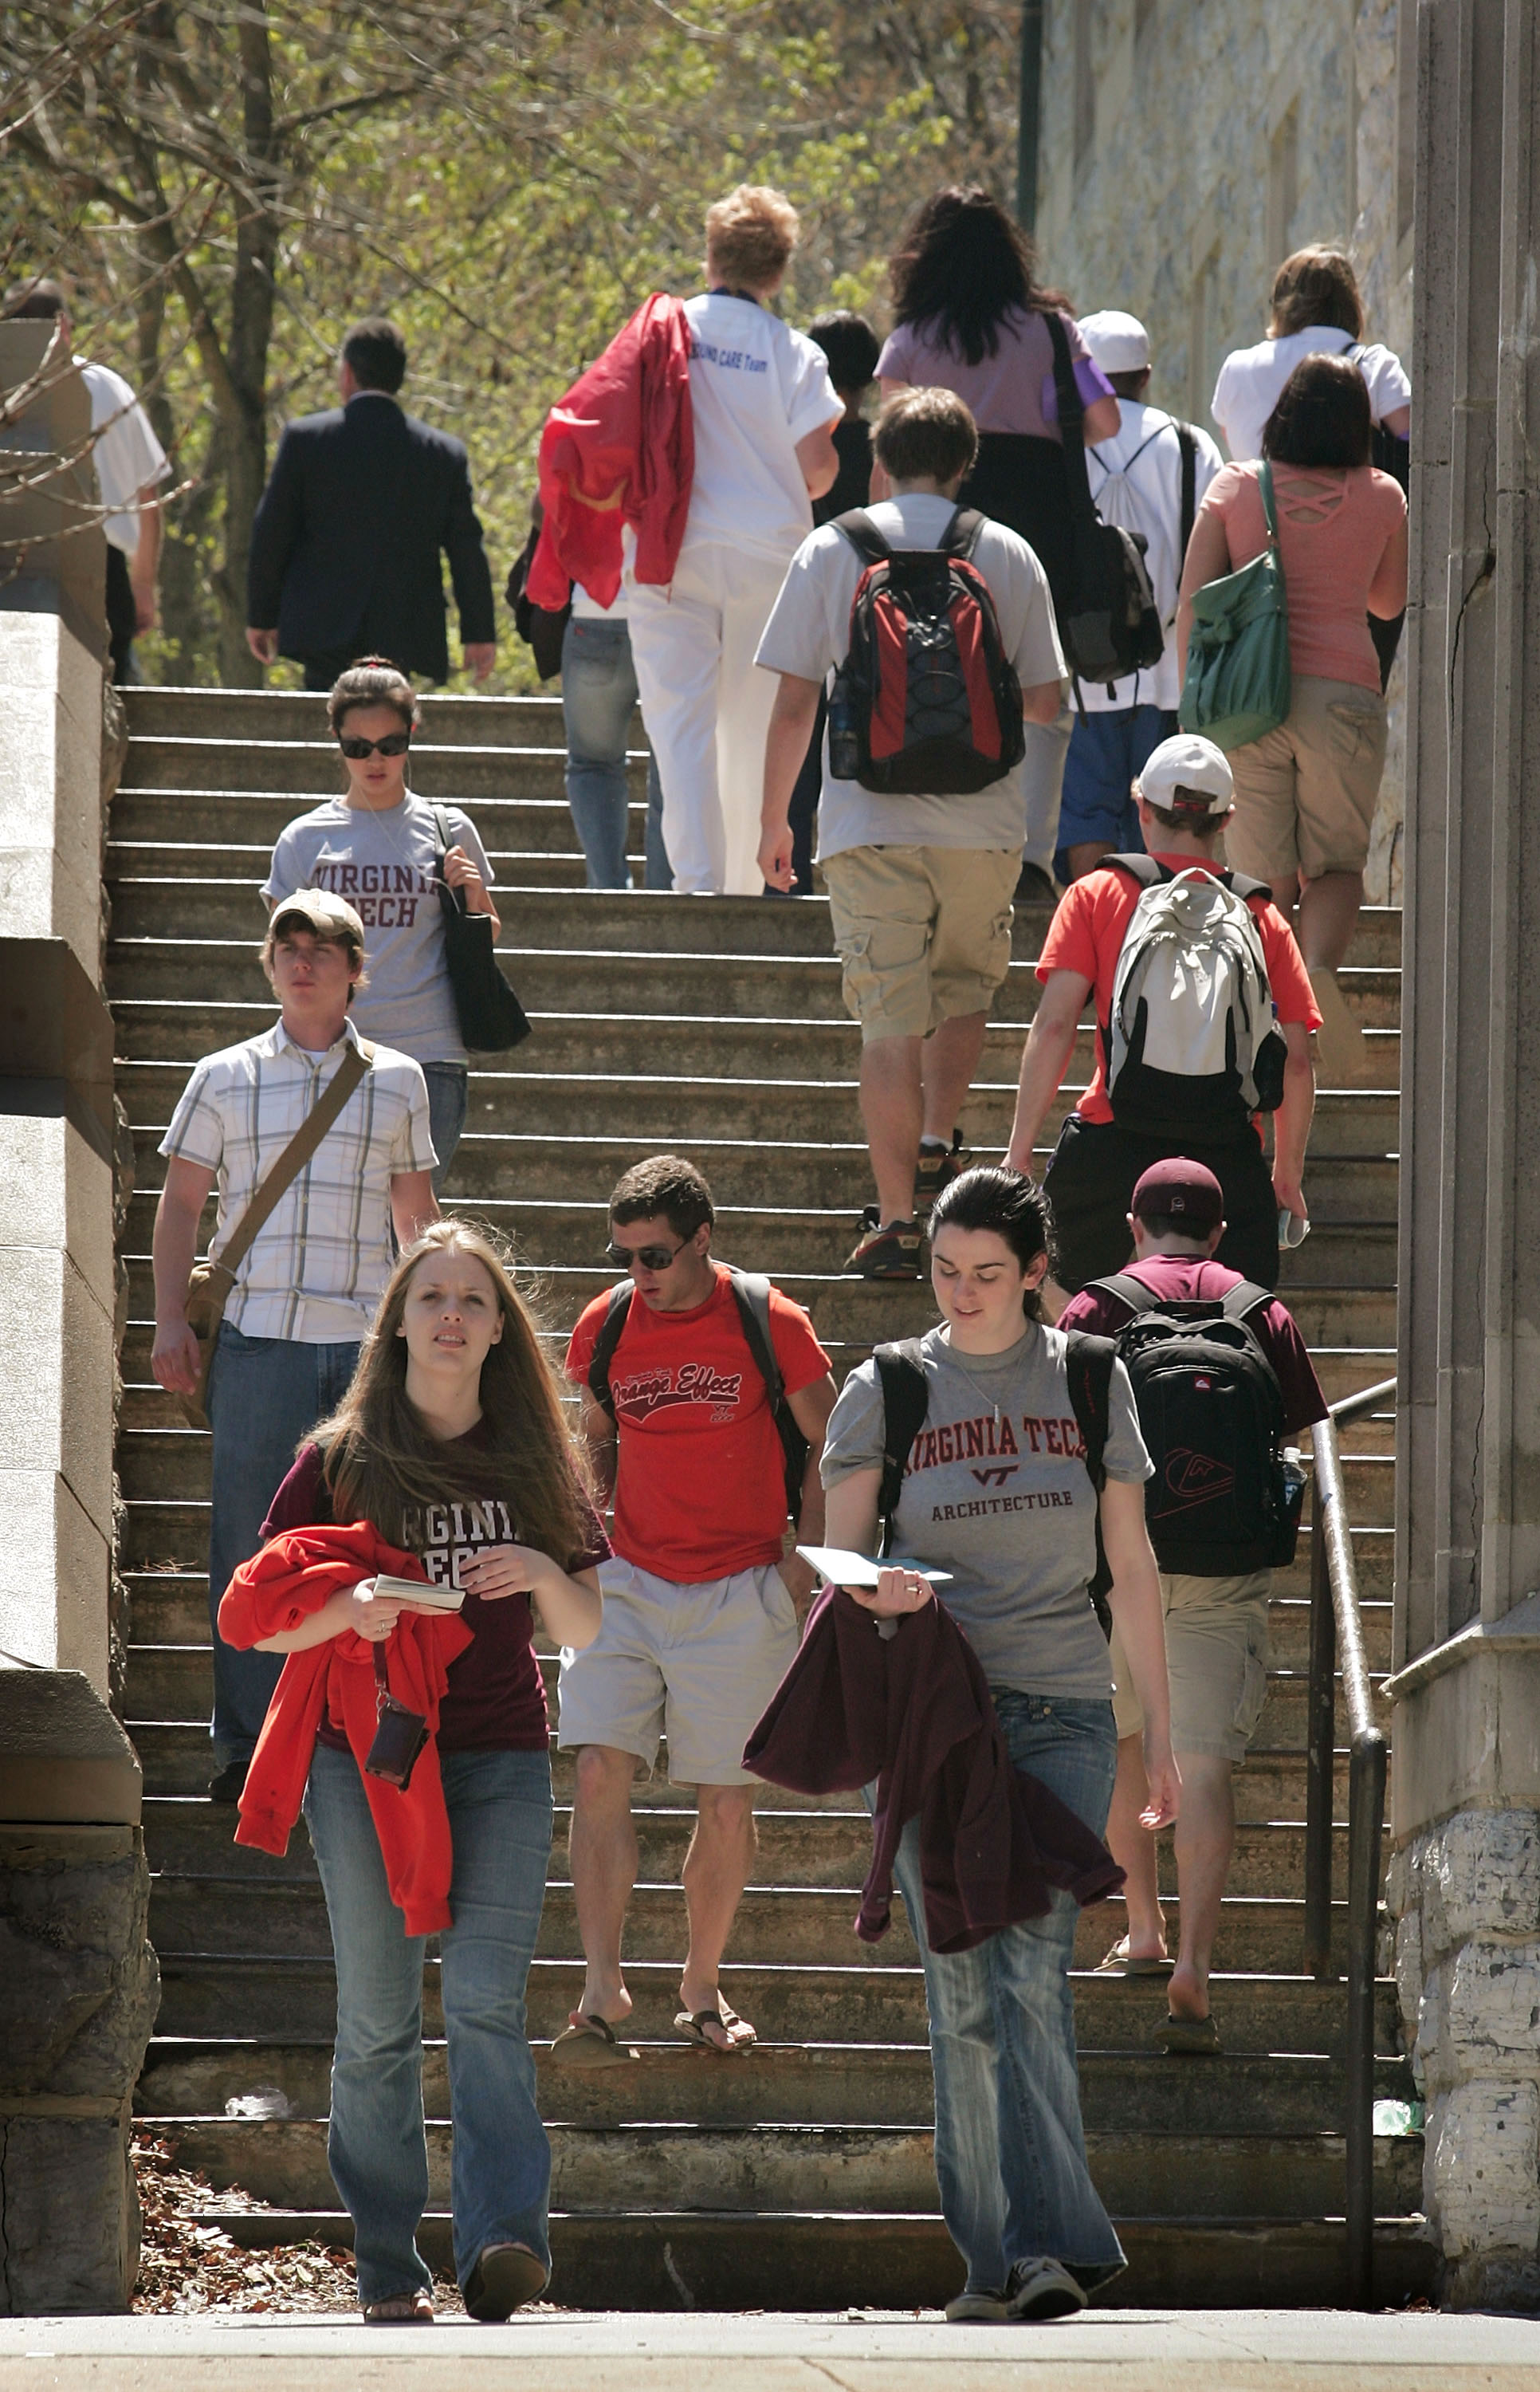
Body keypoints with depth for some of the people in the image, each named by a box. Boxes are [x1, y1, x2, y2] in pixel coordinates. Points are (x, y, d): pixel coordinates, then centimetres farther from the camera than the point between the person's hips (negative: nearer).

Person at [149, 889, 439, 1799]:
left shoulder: (397, 1082, 12)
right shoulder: (224, 1079, 9)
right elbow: (181, 1203, 11)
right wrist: (171, 1321, 2)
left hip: (369, 1339, 1)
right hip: (256, 1339, -1)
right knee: (248, 1544, -2)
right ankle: (246, 1747, 4)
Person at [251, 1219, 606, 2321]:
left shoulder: (537, 1464, 11)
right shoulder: (341, 1461, 6)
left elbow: (586, 1631, 14)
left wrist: (542, 1573, -7)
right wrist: (349, 1608, -17)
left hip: (500, 1758, 0)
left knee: (486, 1998, -15)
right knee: (379, 2021, -1)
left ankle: (505, 2237, -26)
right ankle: (389, 2265, 5)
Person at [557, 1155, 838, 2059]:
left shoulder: (770, 1323, -6)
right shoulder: (606, 1328, 4)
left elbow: (829, 1447, 3)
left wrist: (802, 1561, -2)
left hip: (739, 1594, -2)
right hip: (628, 1581, 2)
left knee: (728, 1798, 2)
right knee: (602, 1768, -12)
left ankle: (703, 1986, 19)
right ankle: (603, 1990, -12)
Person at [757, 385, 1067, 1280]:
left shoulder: (831, 551, 2)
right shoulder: (1009, 555, 3)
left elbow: (794, 704, 1)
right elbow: (1045, 702, 7)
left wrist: (775, 821, 12)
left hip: (870, 818, -1)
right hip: (983, 819, 1)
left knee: (892, 1014, 1)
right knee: (966, 983, 24)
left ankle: (898, 1221, -2)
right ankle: (938, 1143, 8)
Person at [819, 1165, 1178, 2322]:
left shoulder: (1090, 1381, 9)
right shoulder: (887, 1389, 7)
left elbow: (1131, 1569, 13)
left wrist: (1161, 1735, 13)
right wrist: (882, 1590, -18)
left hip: (1061, 1714, -1)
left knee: (1032, 1969, -14)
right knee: (963, 1987, -4)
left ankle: (1043, 2243, -18)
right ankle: (997, 2260, -3)